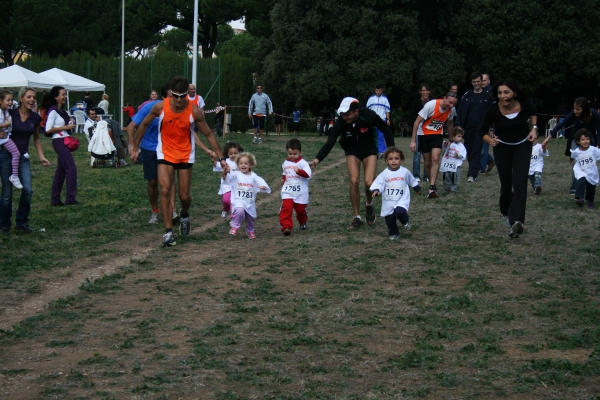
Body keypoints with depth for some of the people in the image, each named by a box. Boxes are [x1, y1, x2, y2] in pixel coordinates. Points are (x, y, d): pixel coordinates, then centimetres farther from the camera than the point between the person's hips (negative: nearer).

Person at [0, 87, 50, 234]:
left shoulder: (35, 118, 2)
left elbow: (36, 138, 15)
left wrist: (41, 157, 6)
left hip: (23, 157, 3)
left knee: (28, 189, -11)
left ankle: (21, 223, 6)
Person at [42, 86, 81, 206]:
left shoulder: (61, 111, 14)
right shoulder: (53, 111, -12)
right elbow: (48, 130, -17)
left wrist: (70, 123, 5)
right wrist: (66, 127, -17)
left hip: (65, 141, 9)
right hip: (59, 141, -9)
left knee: (61, 171, 10)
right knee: (71, 168, -12)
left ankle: (55, 199, 15)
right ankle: (70, 199, -11)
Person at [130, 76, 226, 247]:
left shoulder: (194, 111, -16)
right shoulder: (160, 107, -14)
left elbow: (209, 134, -7)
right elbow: (144, 125, 3)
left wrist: (221, 158, -9)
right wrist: (135, 148, 7)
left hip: (185, 156, 0)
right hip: (165, 154, 0)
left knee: (184, 195, 3)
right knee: (165, 190, -15)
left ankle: (184, 215, 39)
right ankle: (168, 232, -10)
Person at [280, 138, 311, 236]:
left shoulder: (303, 163, -9)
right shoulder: (286, 163, 9)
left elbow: (308, 174, -25)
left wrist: (299, 171, -40)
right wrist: (283, 178, 10)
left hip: (300, 193, -3)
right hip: (287, 192, 3)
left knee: (300, 209, 11)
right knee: (286, 208, -18)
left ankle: (302, 222, 42)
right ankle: (286, 227, -22)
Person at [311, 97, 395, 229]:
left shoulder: (369, 116, -29)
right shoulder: (340, 123, -26)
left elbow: (386, 130, -12)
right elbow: (329, 143, -28)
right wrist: (316, 161, -41)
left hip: (369, 150, -1)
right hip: (352, 151, 1)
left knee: (369, 182, -16)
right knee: (354, 181, -15)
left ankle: (369, 205, 18)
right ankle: (356, 218, 0)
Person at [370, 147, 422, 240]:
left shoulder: (405, 172, -1)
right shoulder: (384, 174, -6)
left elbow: (412, 181, 17)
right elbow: (378, 183, -15)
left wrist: (417, 189, 30)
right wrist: (376, 190, -36)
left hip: (402, 200, -1)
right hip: (388, 202, 1)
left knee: (400, 212, -27)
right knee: (389, 220, 6)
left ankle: (405, 221, 6)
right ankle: (393, 233, 30)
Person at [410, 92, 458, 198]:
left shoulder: (452, 110, -12)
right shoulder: (431, 105, -26)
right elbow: (417, 122, -19)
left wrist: (451, 139, 20)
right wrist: (413, 141, -19)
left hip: (437, 135, 2)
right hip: (424, 134, -2)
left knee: (435, 159, -18)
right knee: (427, 162, 2)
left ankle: (432, 187, -21)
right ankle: (432, 184, 22)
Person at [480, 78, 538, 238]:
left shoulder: (525, 103, -20)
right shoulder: (494, 109, -23)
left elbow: (533, 112, 5)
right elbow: (483, 131, -12)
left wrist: (534, 128, -8)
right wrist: (489, 140, -31)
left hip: (522, 146, 0)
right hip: (502, 147, 0)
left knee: (519, 182, -15)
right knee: (505, 184, 4)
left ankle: (517, 221, -26)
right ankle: (506, 213, 33)